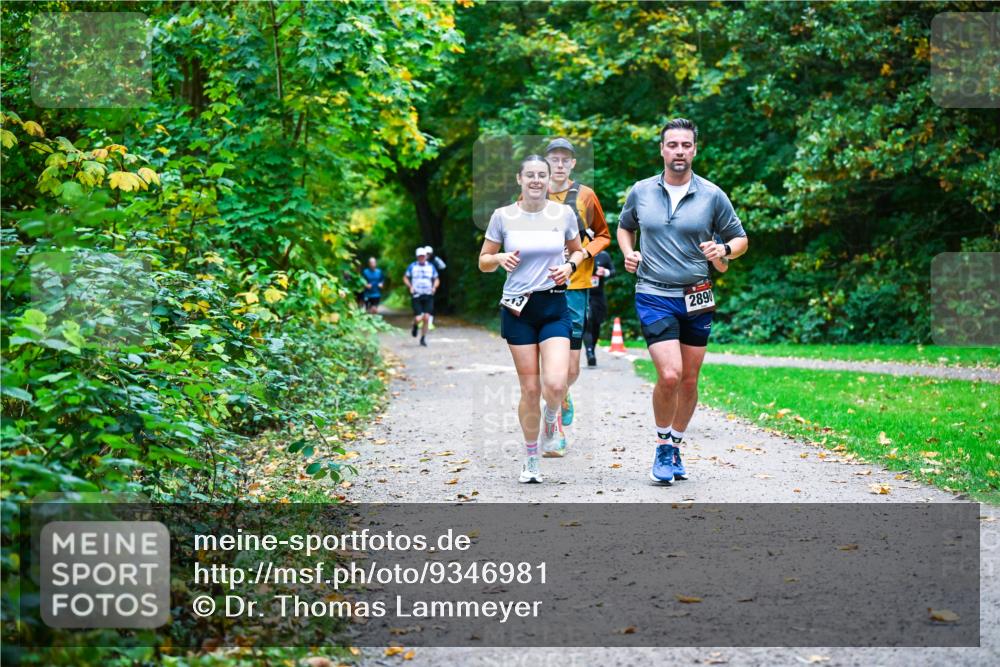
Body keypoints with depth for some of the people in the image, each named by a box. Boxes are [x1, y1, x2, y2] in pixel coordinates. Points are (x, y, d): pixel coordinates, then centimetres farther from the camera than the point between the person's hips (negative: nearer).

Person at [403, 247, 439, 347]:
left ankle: (423, 339, 8)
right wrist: (410, 286, -7)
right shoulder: (412, 266, 3)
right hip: (416, 295, -1)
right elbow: (405, 278, 10)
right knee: (418, 318, -10)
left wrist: (434, 287, -5)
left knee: (426, 317, -8)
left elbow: (437, 279, 15)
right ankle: (415, 326, 27)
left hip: (428, 296, 1)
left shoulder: (431, 267, 7)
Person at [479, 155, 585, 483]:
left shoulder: (564, 213, 2)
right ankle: (531, 461, 20)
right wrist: (501, 258, -15)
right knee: (530, 389, 1)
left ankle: (551, 420, 20)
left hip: (555, 307, 0)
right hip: (518, 308, 0)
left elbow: (578, 251, 17)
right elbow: (483, 262, 7)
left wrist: (570, 265, -4)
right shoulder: (502, 216, -1)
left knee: (556, 384, -17)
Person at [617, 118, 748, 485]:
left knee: (689, 381, 8)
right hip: (654, 296, -2)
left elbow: (740, 238, 9)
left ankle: (676, 447, 28)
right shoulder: (640, 192, 4)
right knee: (669, 375, -17)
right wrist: (628, 253, 3)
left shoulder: (712, 195, 1)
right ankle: (662, 447, 4)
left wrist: (724, 249, -12)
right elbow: (625, 227, 22)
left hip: (696, 299, 2)